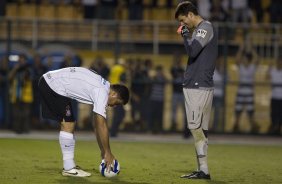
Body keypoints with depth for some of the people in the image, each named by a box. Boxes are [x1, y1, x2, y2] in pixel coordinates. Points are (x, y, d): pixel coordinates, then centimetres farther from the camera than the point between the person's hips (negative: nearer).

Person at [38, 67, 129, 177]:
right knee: (68, 124, -10)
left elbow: (97, 125, 17)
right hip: (53, 85, -10)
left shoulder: (103, 87, 12)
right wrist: (108, 153, -11)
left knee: (68, 124, 11)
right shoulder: (102, 93, -17)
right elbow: (102, 125, -18)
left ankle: (69, 166, 14)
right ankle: (69, 168, -8)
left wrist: (103, 151, 17)